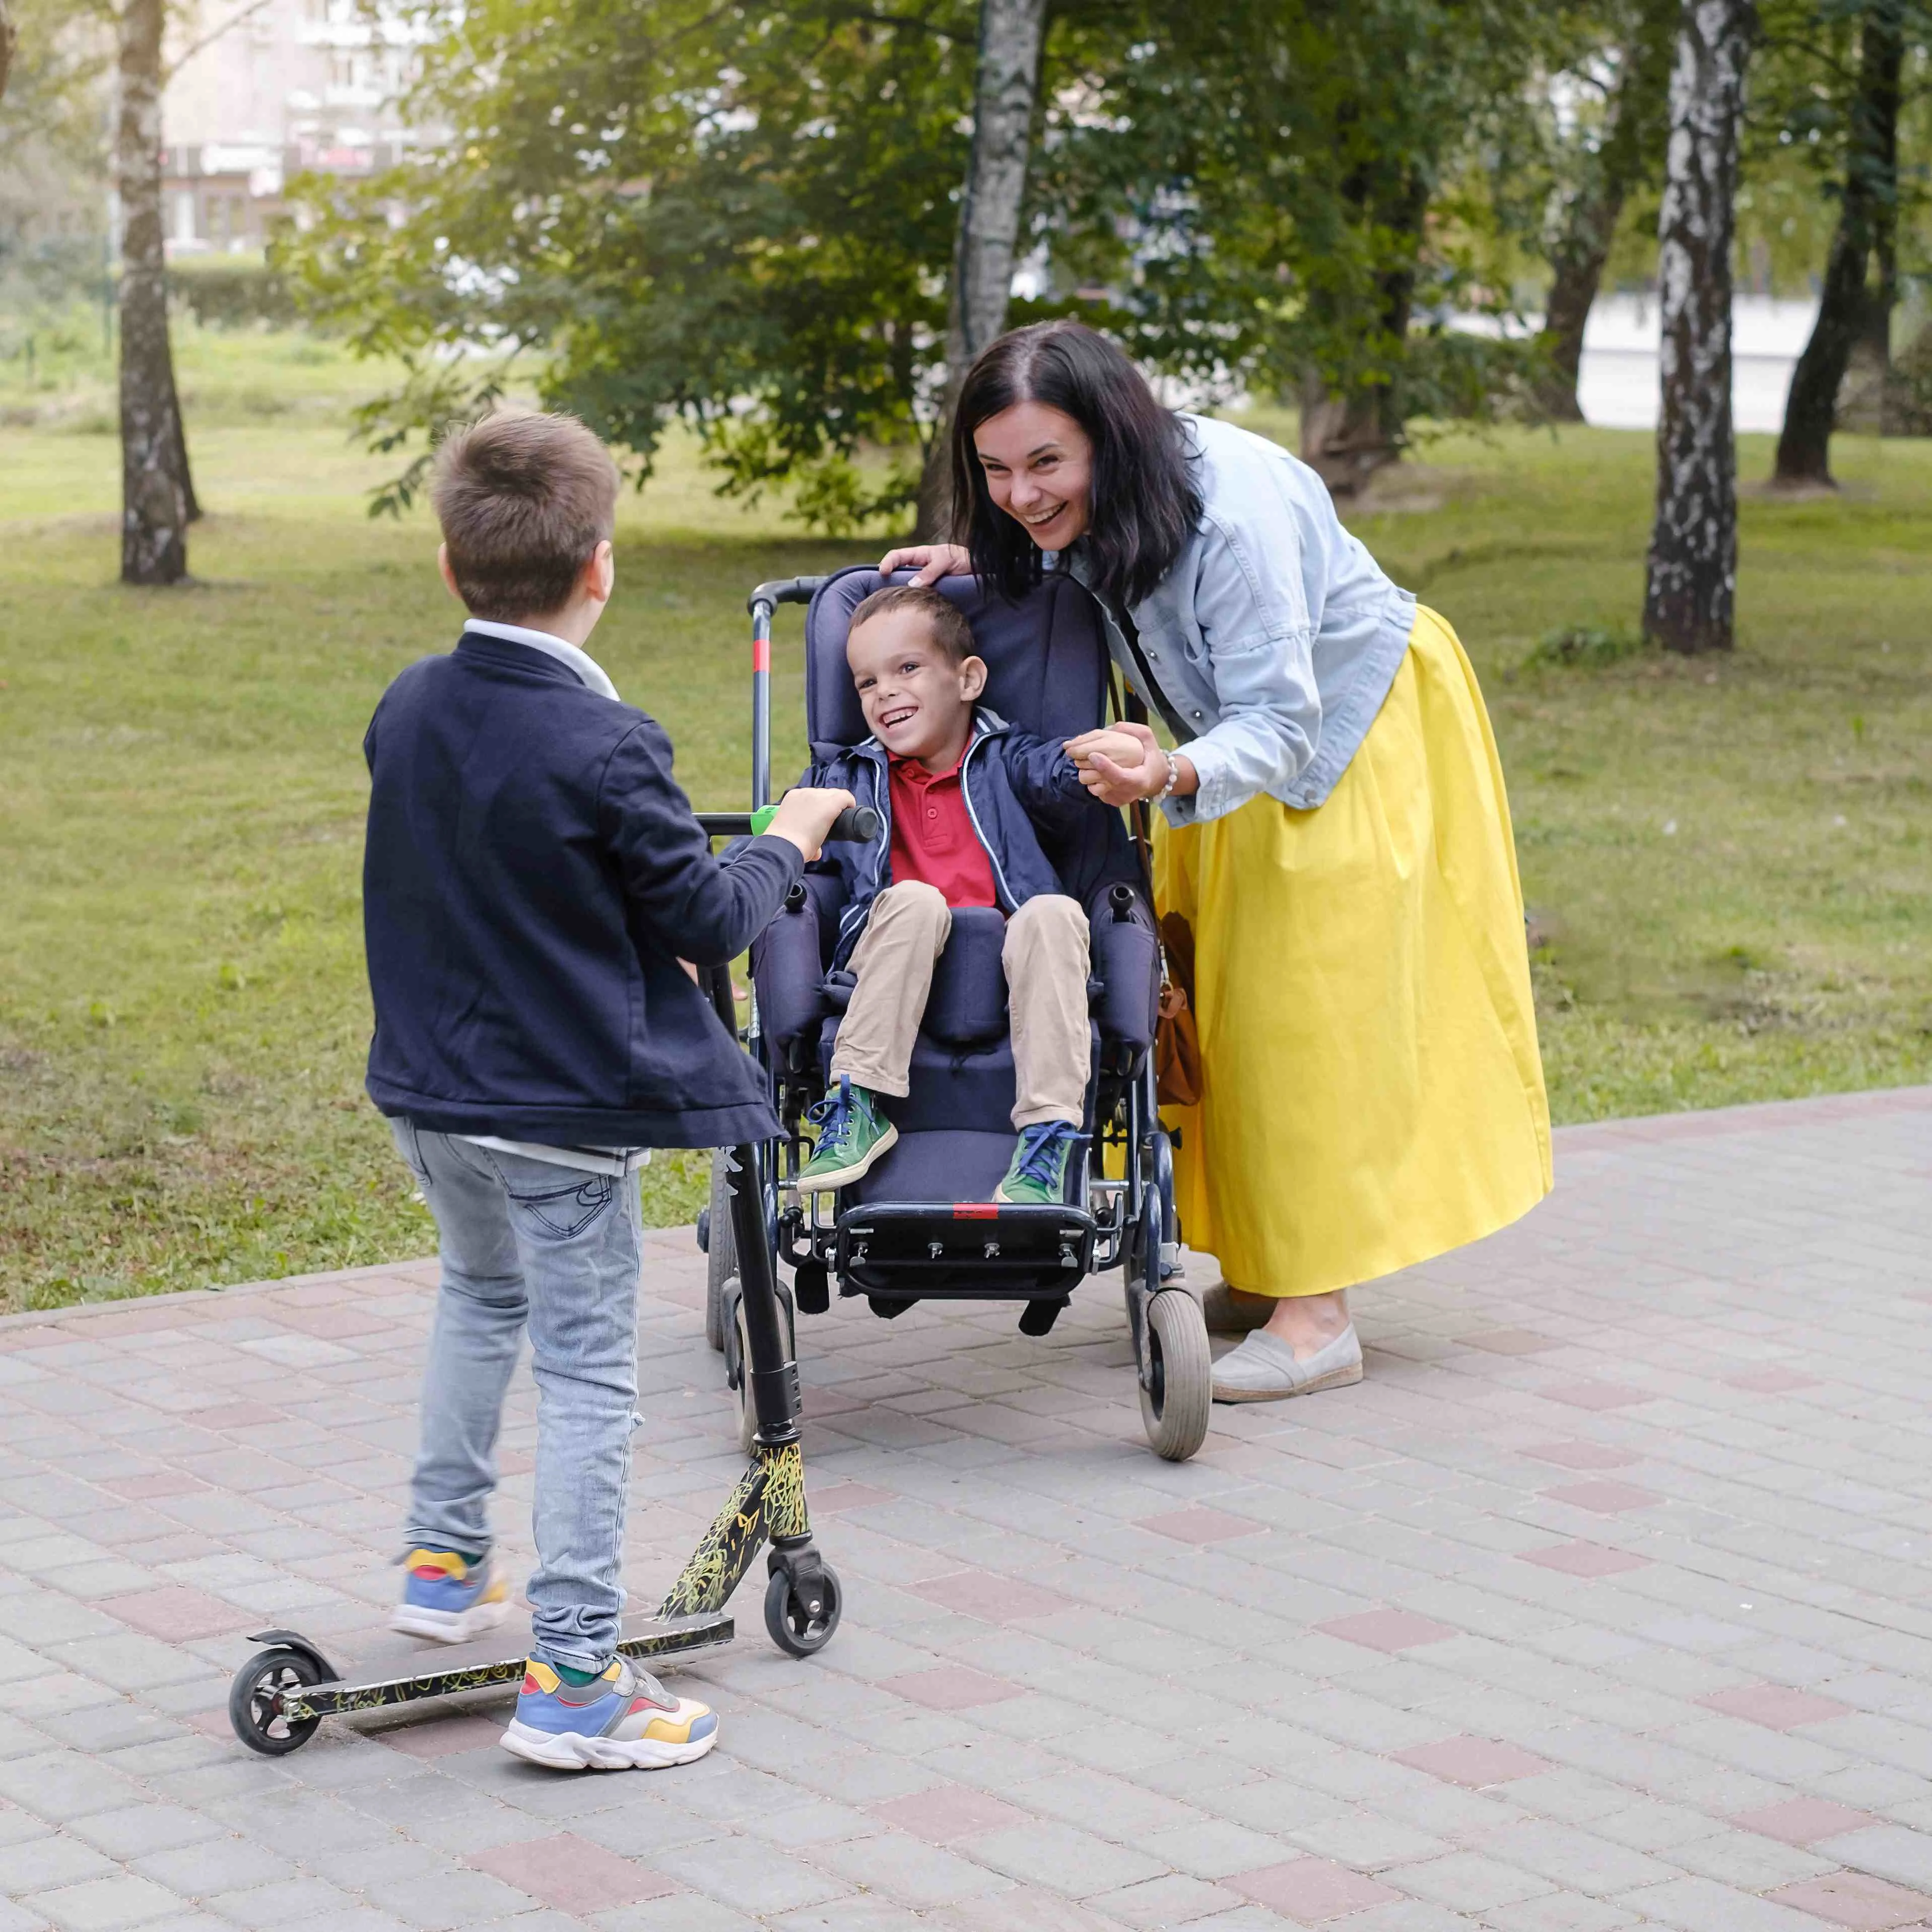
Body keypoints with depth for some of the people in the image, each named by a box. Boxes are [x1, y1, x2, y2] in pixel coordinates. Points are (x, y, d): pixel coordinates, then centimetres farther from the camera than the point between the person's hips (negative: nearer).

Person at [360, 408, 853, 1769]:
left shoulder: (406, 712, 0)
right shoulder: (605, 748, -20)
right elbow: (707, 922, -11)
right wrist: (787, 844, 6)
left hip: (429, 1093, 7)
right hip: (566, 1105, -7)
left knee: (482, 1294, 30)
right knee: (587, 1370, -1)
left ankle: (447, 1564, 36)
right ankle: (572, 1680, -2)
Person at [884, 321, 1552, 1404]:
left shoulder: (1232, 512, -36)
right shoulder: (1084, 504, -14)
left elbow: (1279, 726, -37)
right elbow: (1062, 573, 12)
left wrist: (1176, 775, -56)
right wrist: (978, 565, -8)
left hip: (1352, 733, -8)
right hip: (1245, 734, 8)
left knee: (1312, 1010, -11)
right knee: (1215, 997, 8)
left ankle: (1316, 1315, -8)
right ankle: (1262, 1270, 18)